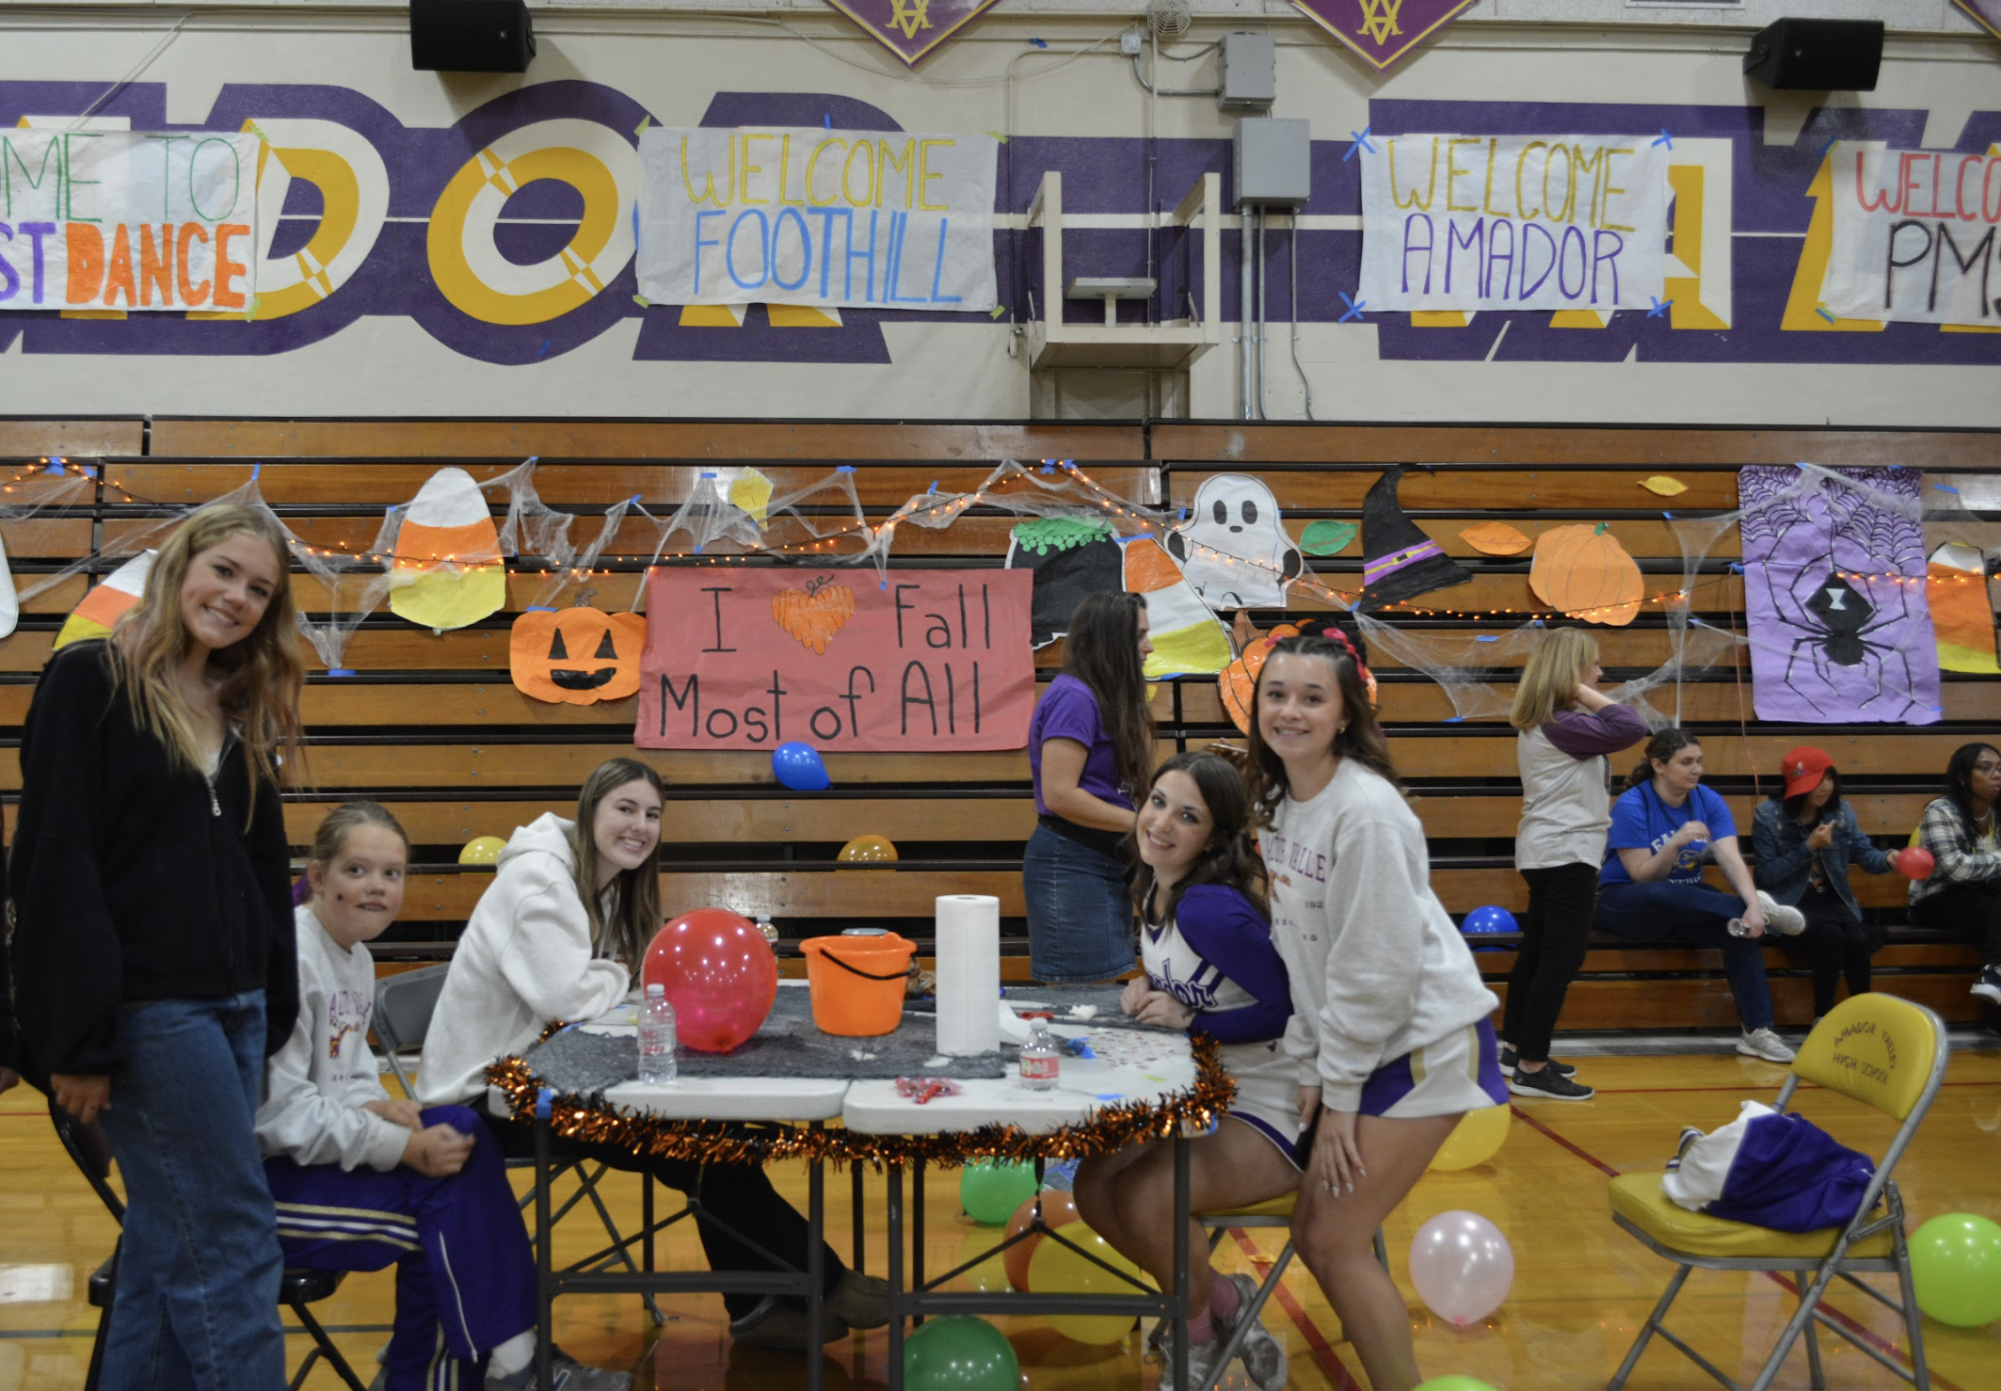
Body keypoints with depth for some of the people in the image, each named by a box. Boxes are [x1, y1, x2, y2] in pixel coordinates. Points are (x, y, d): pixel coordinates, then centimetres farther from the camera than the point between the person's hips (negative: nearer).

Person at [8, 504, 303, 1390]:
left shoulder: (239, 713, 15)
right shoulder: (91, 682, -5)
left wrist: (274, 1009, 10)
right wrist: (77, 1038, -16)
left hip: (233, 1009, 7)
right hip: (148, 1009, -7)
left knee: (168, 1245, 13)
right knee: (233, 1246, -6)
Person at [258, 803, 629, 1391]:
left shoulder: (357, 957, 9)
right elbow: (278, 1111, -23)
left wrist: (375, 1107, -7)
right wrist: (406, 1148, -20)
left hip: (305, 1151, 9)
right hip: (258, 1177, -9)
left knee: (459, 1130, -6)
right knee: (444, 1205, -17)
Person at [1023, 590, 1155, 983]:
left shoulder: (1106, 699, 16)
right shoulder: (1075, 696, -14)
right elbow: (1059, 795, -20)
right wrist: (1141, 823, -14)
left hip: (1103, 862, 10)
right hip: (1072, 864, -10)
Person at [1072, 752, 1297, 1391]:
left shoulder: (1210, 908, -25)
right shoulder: (1154, 891, 3)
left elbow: (1294, 1007, -26)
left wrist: (1190, 1020, -22)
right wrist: (1149, 992, -4)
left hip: (1270, 1109, -9)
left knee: (1144, 1196, -26)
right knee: (1094, 1187, -1)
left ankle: (1201, 1338, 4)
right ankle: (1221, 1299, 17)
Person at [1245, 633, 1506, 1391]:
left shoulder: (1367, 812, -21)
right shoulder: (1278, 804, 4)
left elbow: (1377, 968, -21)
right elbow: (1298, 954, 8)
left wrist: (1341, 1091, -14)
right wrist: (1312, 1071, 3)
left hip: (1422, 1041, -8)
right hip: (1351, 1044, 8)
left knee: (1336, 1241, -8)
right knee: (1312, 1233, 9)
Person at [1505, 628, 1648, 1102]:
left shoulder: (1541, 722, 13)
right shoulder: (1562, 724, -17)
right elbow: (1632, 728, -25)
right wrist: (1587, 693, -16)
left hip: (1547, 852, 11)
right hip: (1566, 853, -11)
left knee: (1537, 951, 15)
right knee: (1561, 959, -8)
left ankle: (1515, 1051, 23)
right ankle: (1531, 1068, -5)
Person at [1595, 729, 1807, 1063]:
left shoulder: (1708, 801, -1)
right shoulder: (1631, 805, -16)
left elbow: (1732, 859, -13)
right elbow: (1642, 877, -17)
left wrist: (1752, 904, -31)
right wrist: (1677, 842, -33)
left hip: (1687, 903, 5)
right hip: (1627, 903, -5)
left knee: (1742, 925, -25)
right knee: (1661, 895, -41)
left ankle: (1757, 1032, -22)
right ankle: (1765, 909, -26)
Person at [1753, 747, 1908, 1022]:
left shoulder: (1841, 811, 7)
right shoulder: (1767, 814, -7)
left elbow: (1864, 852, 0)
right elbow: (1767, 875, -10)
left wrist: (1888, 860, -23)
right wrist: (1808, 847, -17)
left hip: (1833, 901, 4)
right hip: (1790, 906, -4)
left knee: (1856, 938, -30)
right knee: (1830, 933, -35)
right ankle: (1822, 1017, -25)